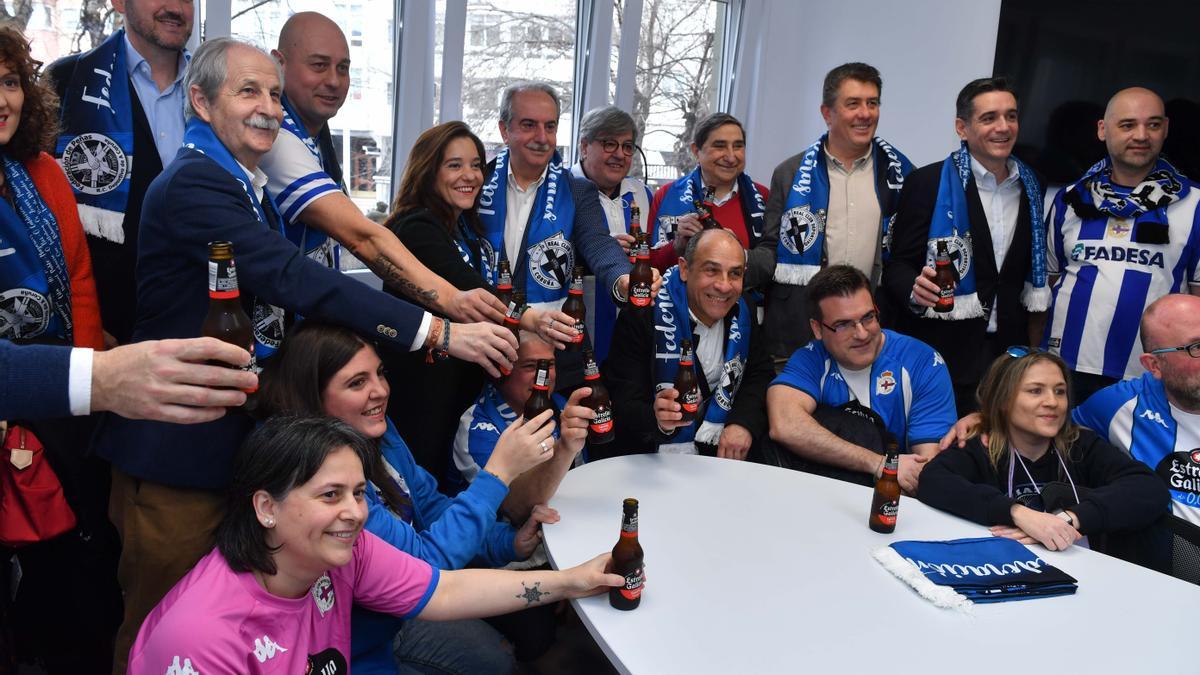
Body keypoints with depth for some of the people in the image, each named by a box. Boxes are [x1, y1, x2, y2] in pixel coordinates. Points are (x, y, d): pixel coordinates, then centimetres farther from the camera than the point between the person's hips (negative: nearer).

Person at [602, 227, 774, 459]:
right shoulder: (643, 316, -16)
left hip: (723, 449, 5)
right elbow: (623, 405, -19)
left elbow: (761, 373, 7)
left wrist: (744, 422, -13)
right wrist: (657, 419, -41)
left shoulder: (741, 312, 1)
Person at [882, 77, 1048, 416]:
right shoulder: (926, 183, -6)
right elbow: (897, 264, -8)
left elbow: (1030, 273, 17)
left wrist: (1033, 347, 12)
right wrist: (915, 289, -29)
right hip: (940, 353, -5)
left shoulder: (1029, 187, 10)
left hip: (1009, 350, 5)